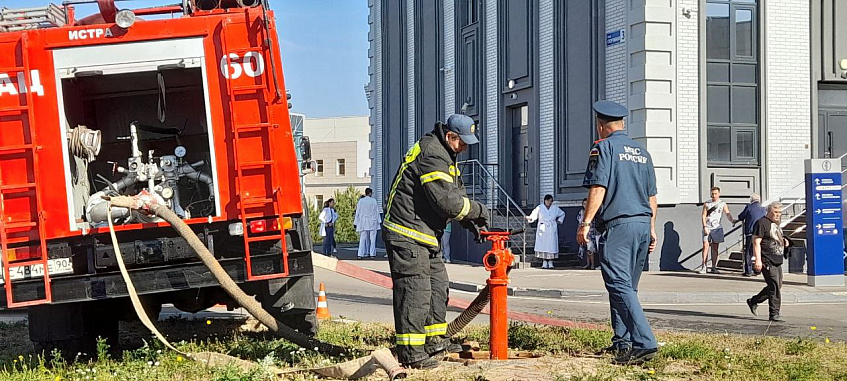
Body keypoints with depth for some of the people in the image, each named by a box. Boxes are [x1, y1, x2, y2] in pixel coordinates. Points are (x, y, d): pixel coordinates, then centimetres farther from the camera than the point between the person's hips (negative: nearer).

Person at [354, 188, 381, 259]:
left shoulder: (360, 201, 1)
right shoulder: (373, 201, -4)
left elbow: (358, 212, 5)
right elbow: (377, 212, 0)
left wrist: (356, 222, 10)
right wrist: (378, 221, 8)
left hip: (363, 223, 2)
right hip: (372, 223, -2)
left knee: (362, 239, 4)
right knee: (372, 239, 4)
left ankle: (360, 254, -3)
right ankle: (372, 253, 2)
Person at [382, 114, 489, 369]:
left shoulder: (443, 154, 16)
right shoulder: (431, 155, -20)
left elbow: (456, 192, 18)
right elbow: (446, 200, -24)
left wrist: (469, 222, 3)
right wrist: (477, 211, -10)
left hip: (426, 236, 11)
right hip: (407, 235, -11)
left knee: (438, 285, 16)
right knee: (415, 290, -11)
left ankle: (435, 341, 26)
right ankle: (410, 352, -9)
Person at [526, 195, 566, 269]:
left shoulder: (555, 209, 11)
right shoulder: (539, 208, 4)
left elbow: (562, 214, 26)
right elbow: (534, 215, -6)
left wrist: (559, 221, 15)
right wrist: (530, 218, -26)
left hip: (552, 231, 1)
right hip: (542, 229, -1)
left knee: (551, 246, -4)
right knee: (542, 245, -6)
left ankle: (550, 262, 1)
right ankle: (544, 262, -1)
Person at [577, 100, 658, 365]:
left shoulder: (604, 147, -1)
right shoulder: (641, 151, 19)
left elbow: (598, 188, -12)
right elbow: (652, 196, 19)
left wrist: (586, 223, -12)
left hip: (619, 224, -8)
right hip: (643, 223, 8)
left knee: (619, 284, -13)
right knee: (627, 285, 16)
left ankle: (645, 343, -25)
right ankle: (621, 342, 18)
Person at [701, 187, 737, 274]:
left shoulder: (722, 204, 5)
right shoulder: (707, 204, 5)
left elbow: (728, 214, -7)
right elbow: (703, 216, 2)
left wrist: (732, 220, -28)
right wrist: (705, 227, -10)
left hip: (717, 228, 1)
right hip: (707, 228, -1)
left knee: (715, 248, 4)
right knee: (705, 246, -9)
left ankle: (714, 267, 9)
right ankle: (704, 267, -6)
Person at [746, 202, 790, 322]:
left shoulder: (776, 224, 19)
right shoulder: (762, 223, -10)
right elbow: (756, 241, -16)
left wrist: (784, 241, 12)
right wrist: (758, 259, -23)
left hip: (777, 262, 10)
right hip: (767, 262, -10)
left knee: (775, 287, 12)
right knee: (775, 287, -11)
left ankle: (753, 302, 27)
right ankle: (774, 314, -5)